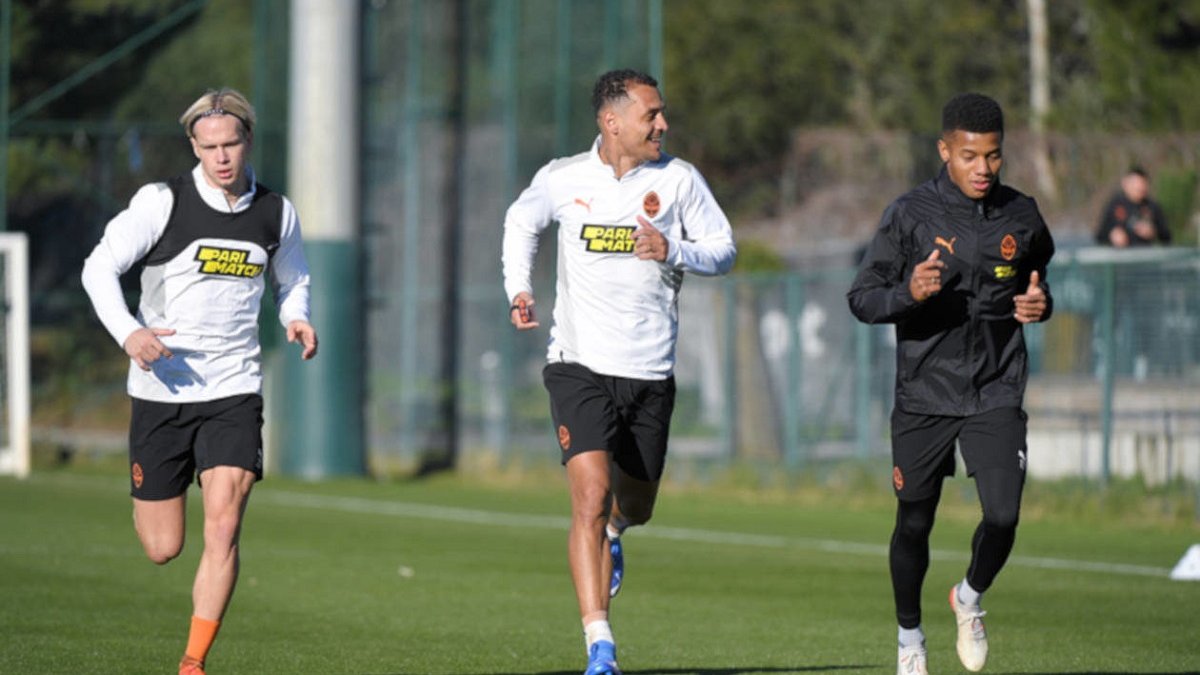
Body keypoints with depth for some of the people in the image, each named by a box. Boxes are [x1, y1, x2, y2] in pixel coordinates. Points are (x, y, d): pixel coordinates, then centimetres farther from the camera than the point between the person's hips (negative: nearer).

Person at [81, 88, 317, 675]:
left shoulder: (277, 213, 3)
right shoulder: (162, 202, -9)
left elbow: (292, 279, 21)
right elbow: (100, 267, -7)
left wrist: (297, 319, -2)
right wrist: (128, 333, -24)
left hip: (234, 390, 2)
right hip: (160, 389, -1)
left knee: (224, 525, -17)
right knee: (162, 549, 5)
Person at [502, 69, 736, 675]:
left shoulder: (678, 180, 0)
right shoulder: (562, 180, -1)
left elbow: (724, 251, 5)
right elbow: (521, 221, 19)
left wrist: (673, 251, -15)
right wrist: (518, 289, 6)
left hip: (651, 373, 2)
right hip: (580, 367, -2)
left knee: (636, 506, 16)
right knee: (591, 497, -18)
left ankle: (611, 533, 56)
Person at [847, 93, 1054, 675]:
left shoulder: (1021, 216, 3)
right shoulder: (910, 215, -6)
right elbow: (861, 299, -4)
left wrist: (1039, 304, -2)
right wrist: (909, 293, -24)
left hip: (997, 395, 1)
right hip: (924, 394, -1)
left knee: (1003, 516, -13)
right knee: (914, 524, 7)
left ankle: (971, 598, 18)